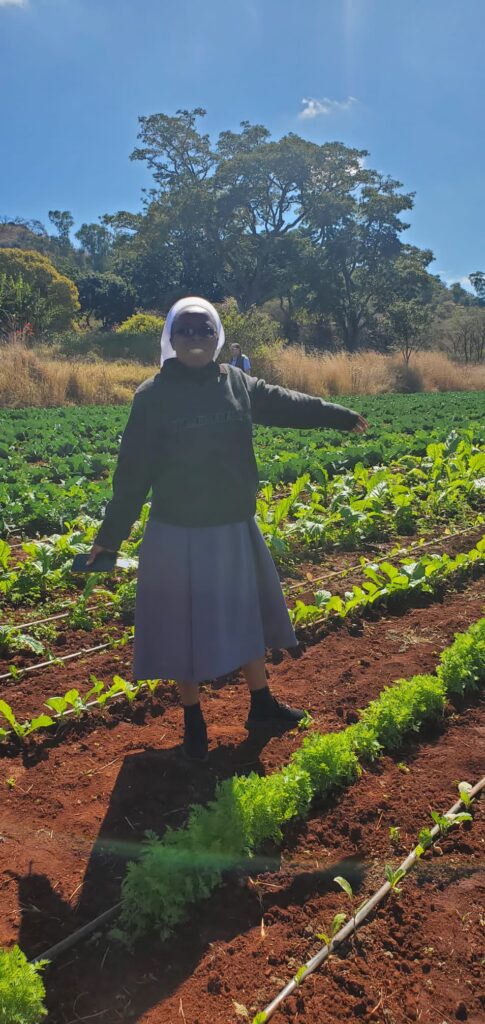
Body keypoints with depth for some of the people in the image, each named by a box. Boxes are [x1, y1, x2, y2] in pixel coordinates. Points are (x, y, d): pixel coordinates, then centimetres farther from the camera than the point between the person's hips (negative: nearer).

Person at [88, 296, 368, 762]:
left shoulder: (238, 383, 0)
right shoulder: (153, 395, -10)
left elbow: (286, 403, 13)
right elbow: (133, 471, -7)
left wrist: (341, 415, 20)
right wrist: (109, 534, -6)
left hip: (235, 530, 4)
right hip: (178, 536, -4)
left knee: (246, 616, 18)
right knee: (184, 628, 9)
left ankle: (261, 704, 39)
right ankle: (193, 720, 31)